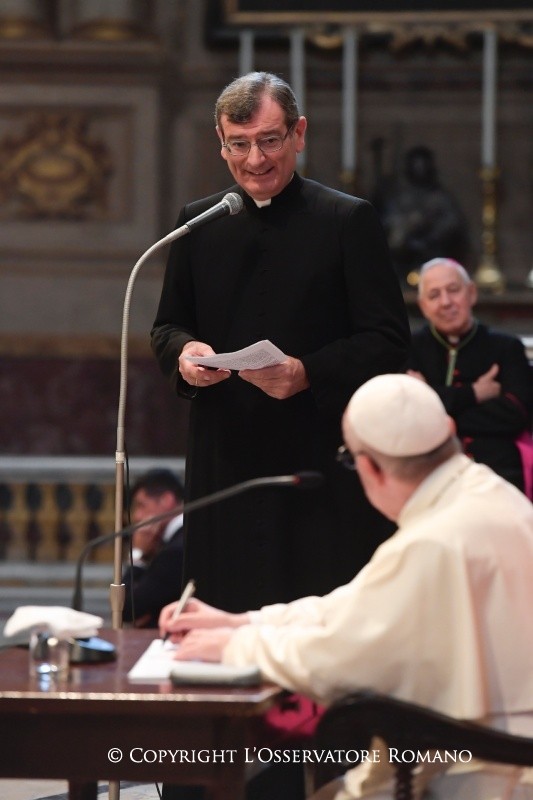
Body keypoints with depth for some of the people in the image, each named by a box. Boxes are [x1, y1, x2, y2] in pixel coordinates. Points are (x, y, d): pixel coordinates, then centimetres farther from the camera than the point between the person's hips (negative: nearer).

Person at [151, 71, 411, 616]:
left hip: (322, 463, -3)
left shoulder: (349, 221, -1)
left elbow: (389, 341, -5)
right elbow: (167, 326, 18)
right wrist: (184, 352, -7)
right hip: (224, 462, 4)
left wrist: (307, 372, -21)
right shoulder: (199, 223, 11)